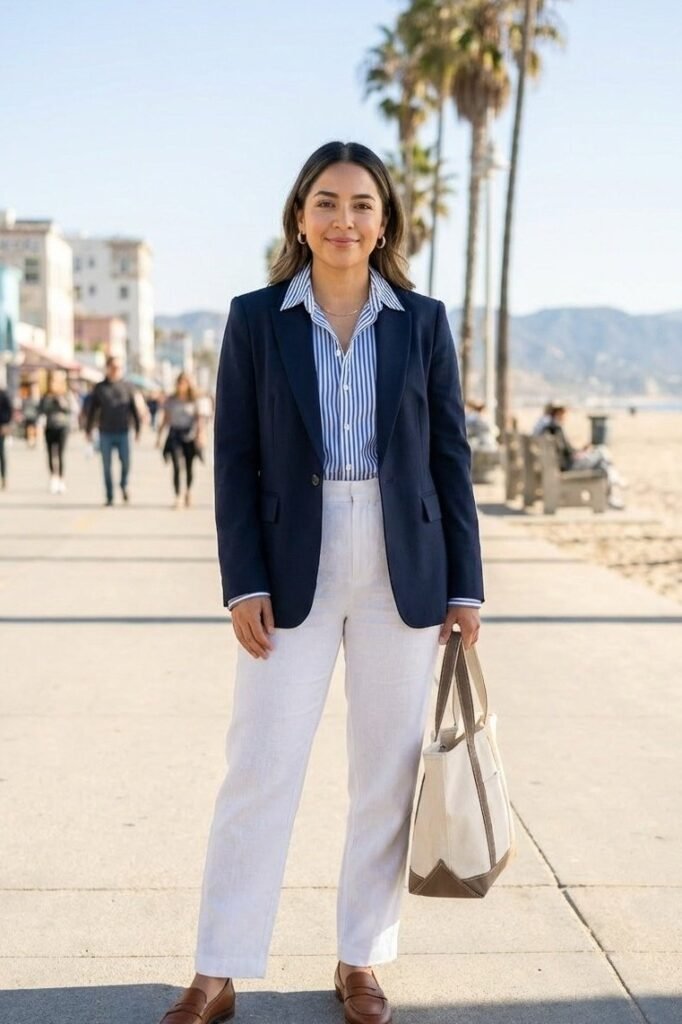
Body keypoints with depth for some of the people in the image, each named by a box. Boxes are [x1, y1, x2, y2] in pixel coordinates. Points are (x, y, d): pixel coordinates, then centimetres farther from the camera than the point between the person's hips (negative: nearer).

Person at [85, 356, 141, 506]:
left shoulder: (127, 387, 5)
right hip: (105, 433, 0)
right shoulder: (99, 388, 5)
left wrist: (137, 430, 3)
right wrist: (88, 431, 6)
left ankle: (124, 485, 22)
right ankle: (109, 497, 12)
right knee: (107, 466, 3)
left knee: (125, 463, -7)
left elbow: (134, 409, 7)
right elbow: (91, 411, 8)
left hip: (123, 433, 0)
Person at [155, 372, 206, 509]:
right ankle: (177, 497, -9)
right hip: (174, 434, 0)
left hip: (189, 434, 0)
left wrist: (200, 434, -16)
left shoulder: (194, 401, 2)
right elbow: (165, 419, 10)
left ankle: (188, 492, 34)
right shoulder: (170, 400, 5)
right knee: (176, 466, -11)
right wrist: (159, 436, 9)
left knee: (189, 467, 8)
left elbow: (199, 419, -1)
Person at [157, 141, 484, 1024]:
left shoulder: (423, 322, 3)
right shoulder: (255, 320, 1)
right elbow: (234, 461, 0)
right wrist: (244, 582, -8)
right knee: (258, 768, 1)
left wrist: (464, 586, 1)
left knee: (388, 771, 7)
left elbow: (450, 457, 4)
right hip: (292, 572, -1)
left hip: (403, 572, 1)